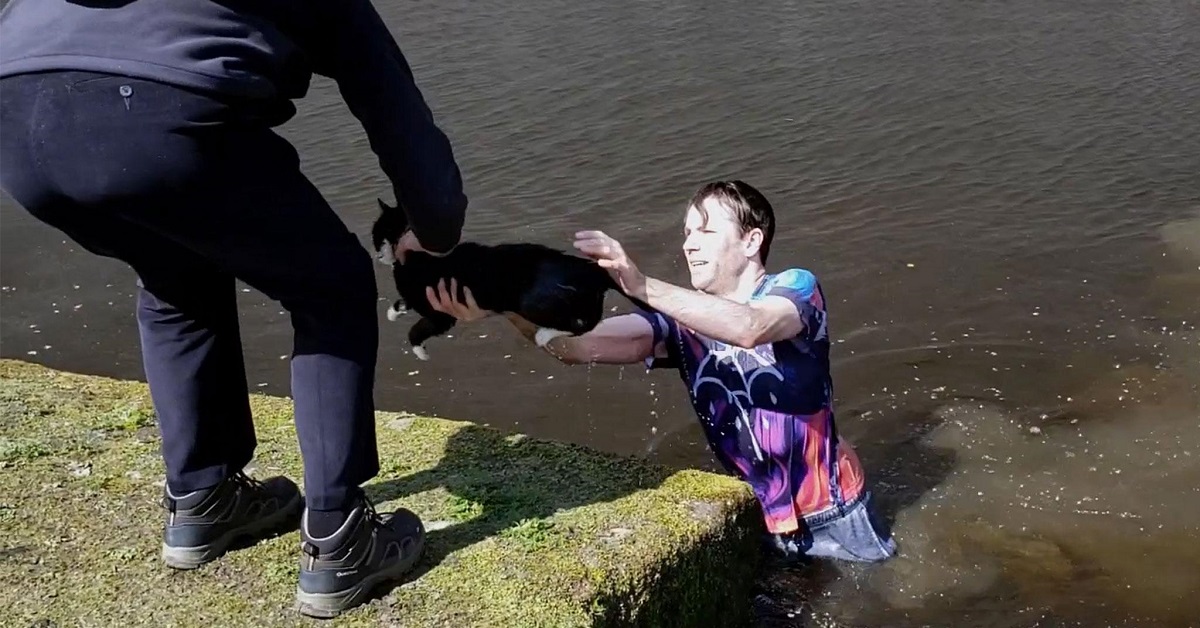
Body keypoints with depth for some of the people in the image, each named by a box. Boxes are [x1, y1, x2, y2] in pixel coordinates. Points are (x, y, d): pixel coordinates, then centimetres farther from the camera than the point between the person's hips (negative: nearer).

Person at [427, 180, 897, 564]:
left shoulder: (797, 288, -16)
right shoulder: (681, 321, -7)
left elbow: (749, 328, -41)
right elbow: (580, 345, -23)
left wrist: (641, 285, -51)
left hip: (833, 513, -3)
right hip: (754, 516, 3)